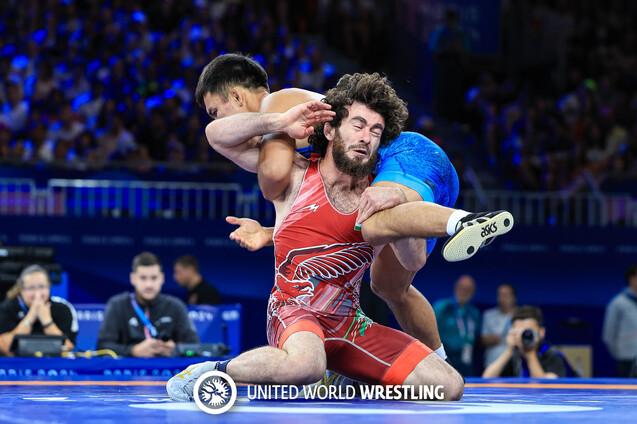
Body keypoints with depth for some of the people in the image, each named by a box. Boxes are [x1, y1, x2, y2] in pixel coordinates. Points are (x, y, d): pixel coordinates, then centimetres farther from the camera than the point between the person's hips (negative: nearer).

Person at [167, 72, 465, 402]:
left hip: (348, 323, 5)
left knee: (449, 386, -6)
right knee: (306, 365, -42)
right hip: (294, 311, -5)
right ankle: (211, 372, -15)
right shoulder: (296, 176, 0)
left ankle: (349, 379, 16)